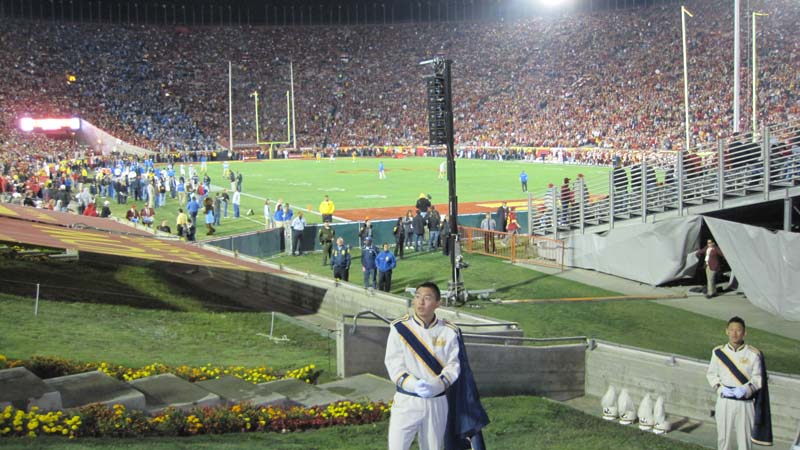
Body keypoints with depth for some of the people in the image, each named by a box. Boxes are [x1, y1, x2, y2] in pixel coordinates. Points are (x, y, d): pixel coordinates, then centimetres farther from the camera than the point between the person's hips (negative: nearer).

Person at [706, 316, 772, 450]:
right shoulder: (718, 352, 0)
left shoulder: (753, 354, -7)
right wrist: (720, 388, -9)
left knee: (744, 437, 2)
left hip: (745, 403, -2)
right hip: (724, 402, 2)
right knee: (724, 436, 7)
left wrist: (745, 389, -17)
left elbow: (758, 378, -1)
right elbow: (711, 374, 8)